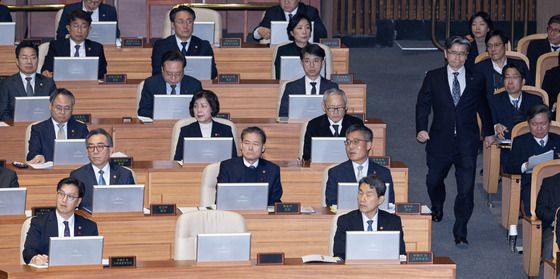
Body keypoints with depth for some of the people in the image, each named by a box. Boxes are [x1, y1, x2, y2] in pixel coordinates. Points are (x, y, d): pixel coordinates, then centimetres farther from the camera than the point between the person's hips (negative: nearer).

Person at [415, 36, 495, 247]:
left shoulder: (476, 81, 5)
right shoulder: (433, 78, 2)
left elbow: (483, 108, 17)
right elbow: (423, 104, -1)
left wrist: (488, 132, 24)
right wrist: (421, 128, -16)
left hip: (467, 143, -1)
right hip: (440, 141, 1)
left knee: (466, 188, -7)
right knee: (433, 181, 18)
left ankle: (460, 233, 2)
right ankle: (437, 209, 50)